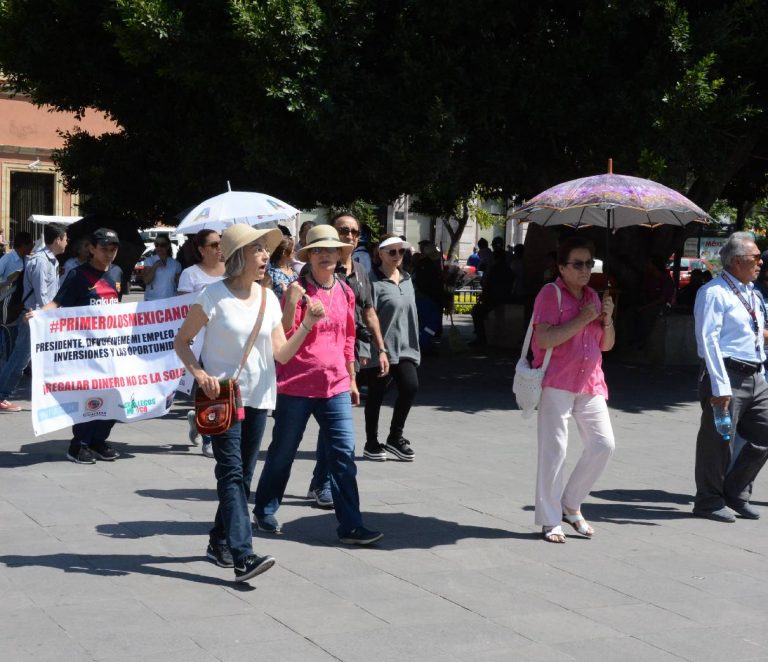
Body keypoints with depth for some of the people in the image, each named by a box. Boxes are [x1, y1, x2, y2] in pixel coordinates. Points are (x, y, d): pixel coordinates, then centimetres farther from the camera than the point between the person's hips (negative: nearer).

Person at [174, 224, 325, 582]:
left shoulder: (268, 298, 7)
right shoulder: (214, 296, -9)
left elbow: (281, 354, 3)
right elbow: (181, 341, -3)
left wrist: (307, 326, -11)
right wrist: (199, 373, -19)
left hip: (257, 396, 6)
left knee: (243, 475, 12)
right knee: (232, 473, -13)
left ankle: (220, 541, 27)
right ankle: (242, 556, -19)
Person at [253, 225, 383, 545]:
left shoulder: (345, 292, 8)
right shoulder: (298, 290, -8)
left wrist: (352, 380, 19)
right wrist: (292, 302, -27)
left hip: (335, 386, 4)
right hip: (297, 384, -4)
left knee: (343, 453, -3)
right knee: (283, 452, 10)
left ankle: (350, 525, -2)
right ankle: (265, 510, 30)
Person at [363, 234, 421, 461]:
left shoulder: (406, 279, 13)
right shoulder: (374, 280, -10)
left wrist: (414, 345, 15)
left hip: (404, 347, 6)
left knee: (410, 386, -6)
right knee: (376, 395, 4)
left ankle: (395, 437, 12)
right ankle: (372, 443, 18)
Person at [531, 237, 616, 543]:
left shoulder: (593, 296, 15)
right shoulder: (551, 293, -6)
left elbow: (606, 345, 18)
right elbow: (544, 339, -18)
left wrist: (607, 319, 0)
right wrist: (583, 319, -18)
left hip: (590, 385, 7)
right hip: (557, 383, -7)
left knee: (603, 444, 2)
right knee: (554, 450, -4)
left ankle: (570, 505, 17)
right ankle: (550, 520, 4)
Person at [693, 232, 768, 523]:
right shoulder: (714, 293, -10)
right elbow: (708, 340, -16)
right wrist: (720, 386, -21)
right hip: (728, 376, -8)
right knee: (718, 440, 0)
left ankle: (736, 492, 23)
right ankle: (710, 501, 13)